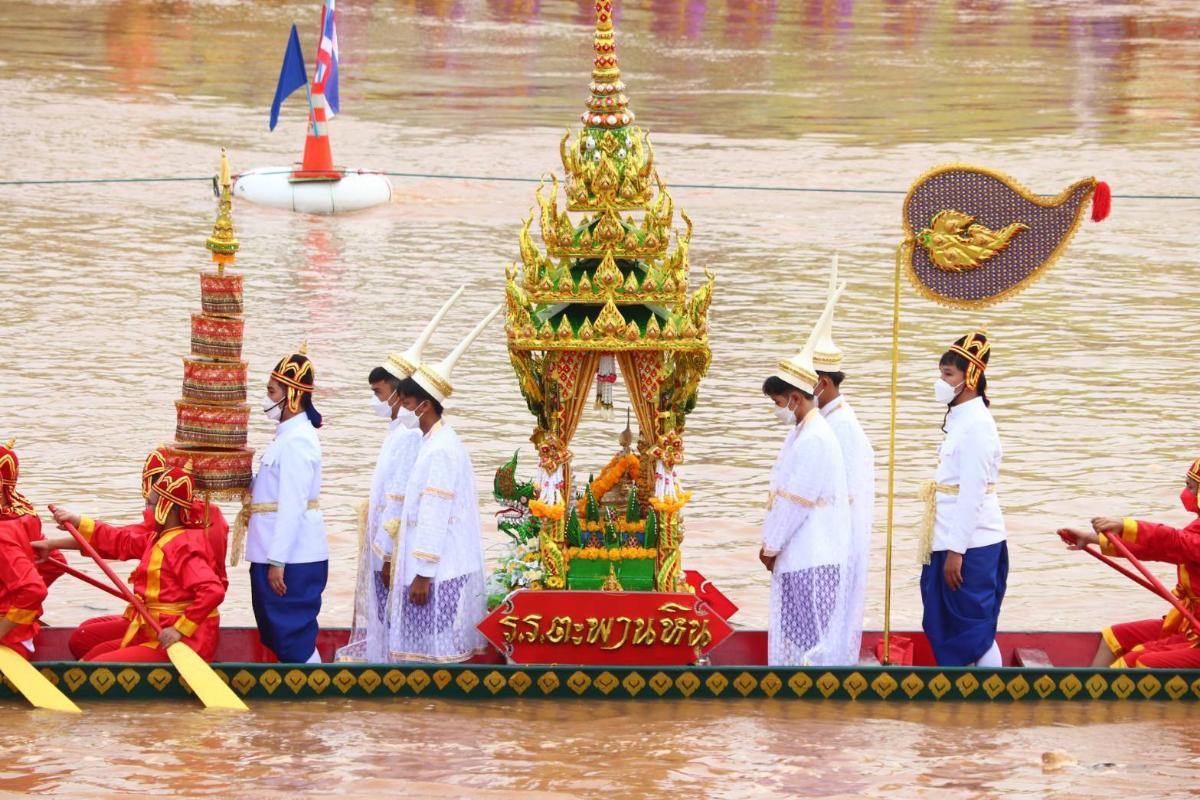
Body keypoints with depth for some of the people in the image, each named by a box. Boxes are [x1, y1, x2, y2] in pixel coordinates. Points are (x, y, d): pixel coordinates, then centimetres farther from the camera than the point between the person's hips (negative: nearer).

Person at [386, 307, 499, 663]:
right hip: (444, 567, 10)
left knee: (436, 653, -7)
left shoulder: (441, 451, -16)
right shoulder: (435, 443, 15)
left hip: (440, 572, -10)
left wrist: (422, 575, -21)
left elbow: (435, 516, -21)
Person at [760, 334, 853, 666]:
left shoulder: (814, 441, -19)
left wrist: (771, 547, -10)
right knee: (795, 629, 12)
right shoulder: (800, 434, 13)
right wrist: (770, 543, 11)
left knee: (809, 633, -5)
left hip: (812, 560, -10)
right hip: (798, 554, 10)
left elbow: (794, 502, -19)